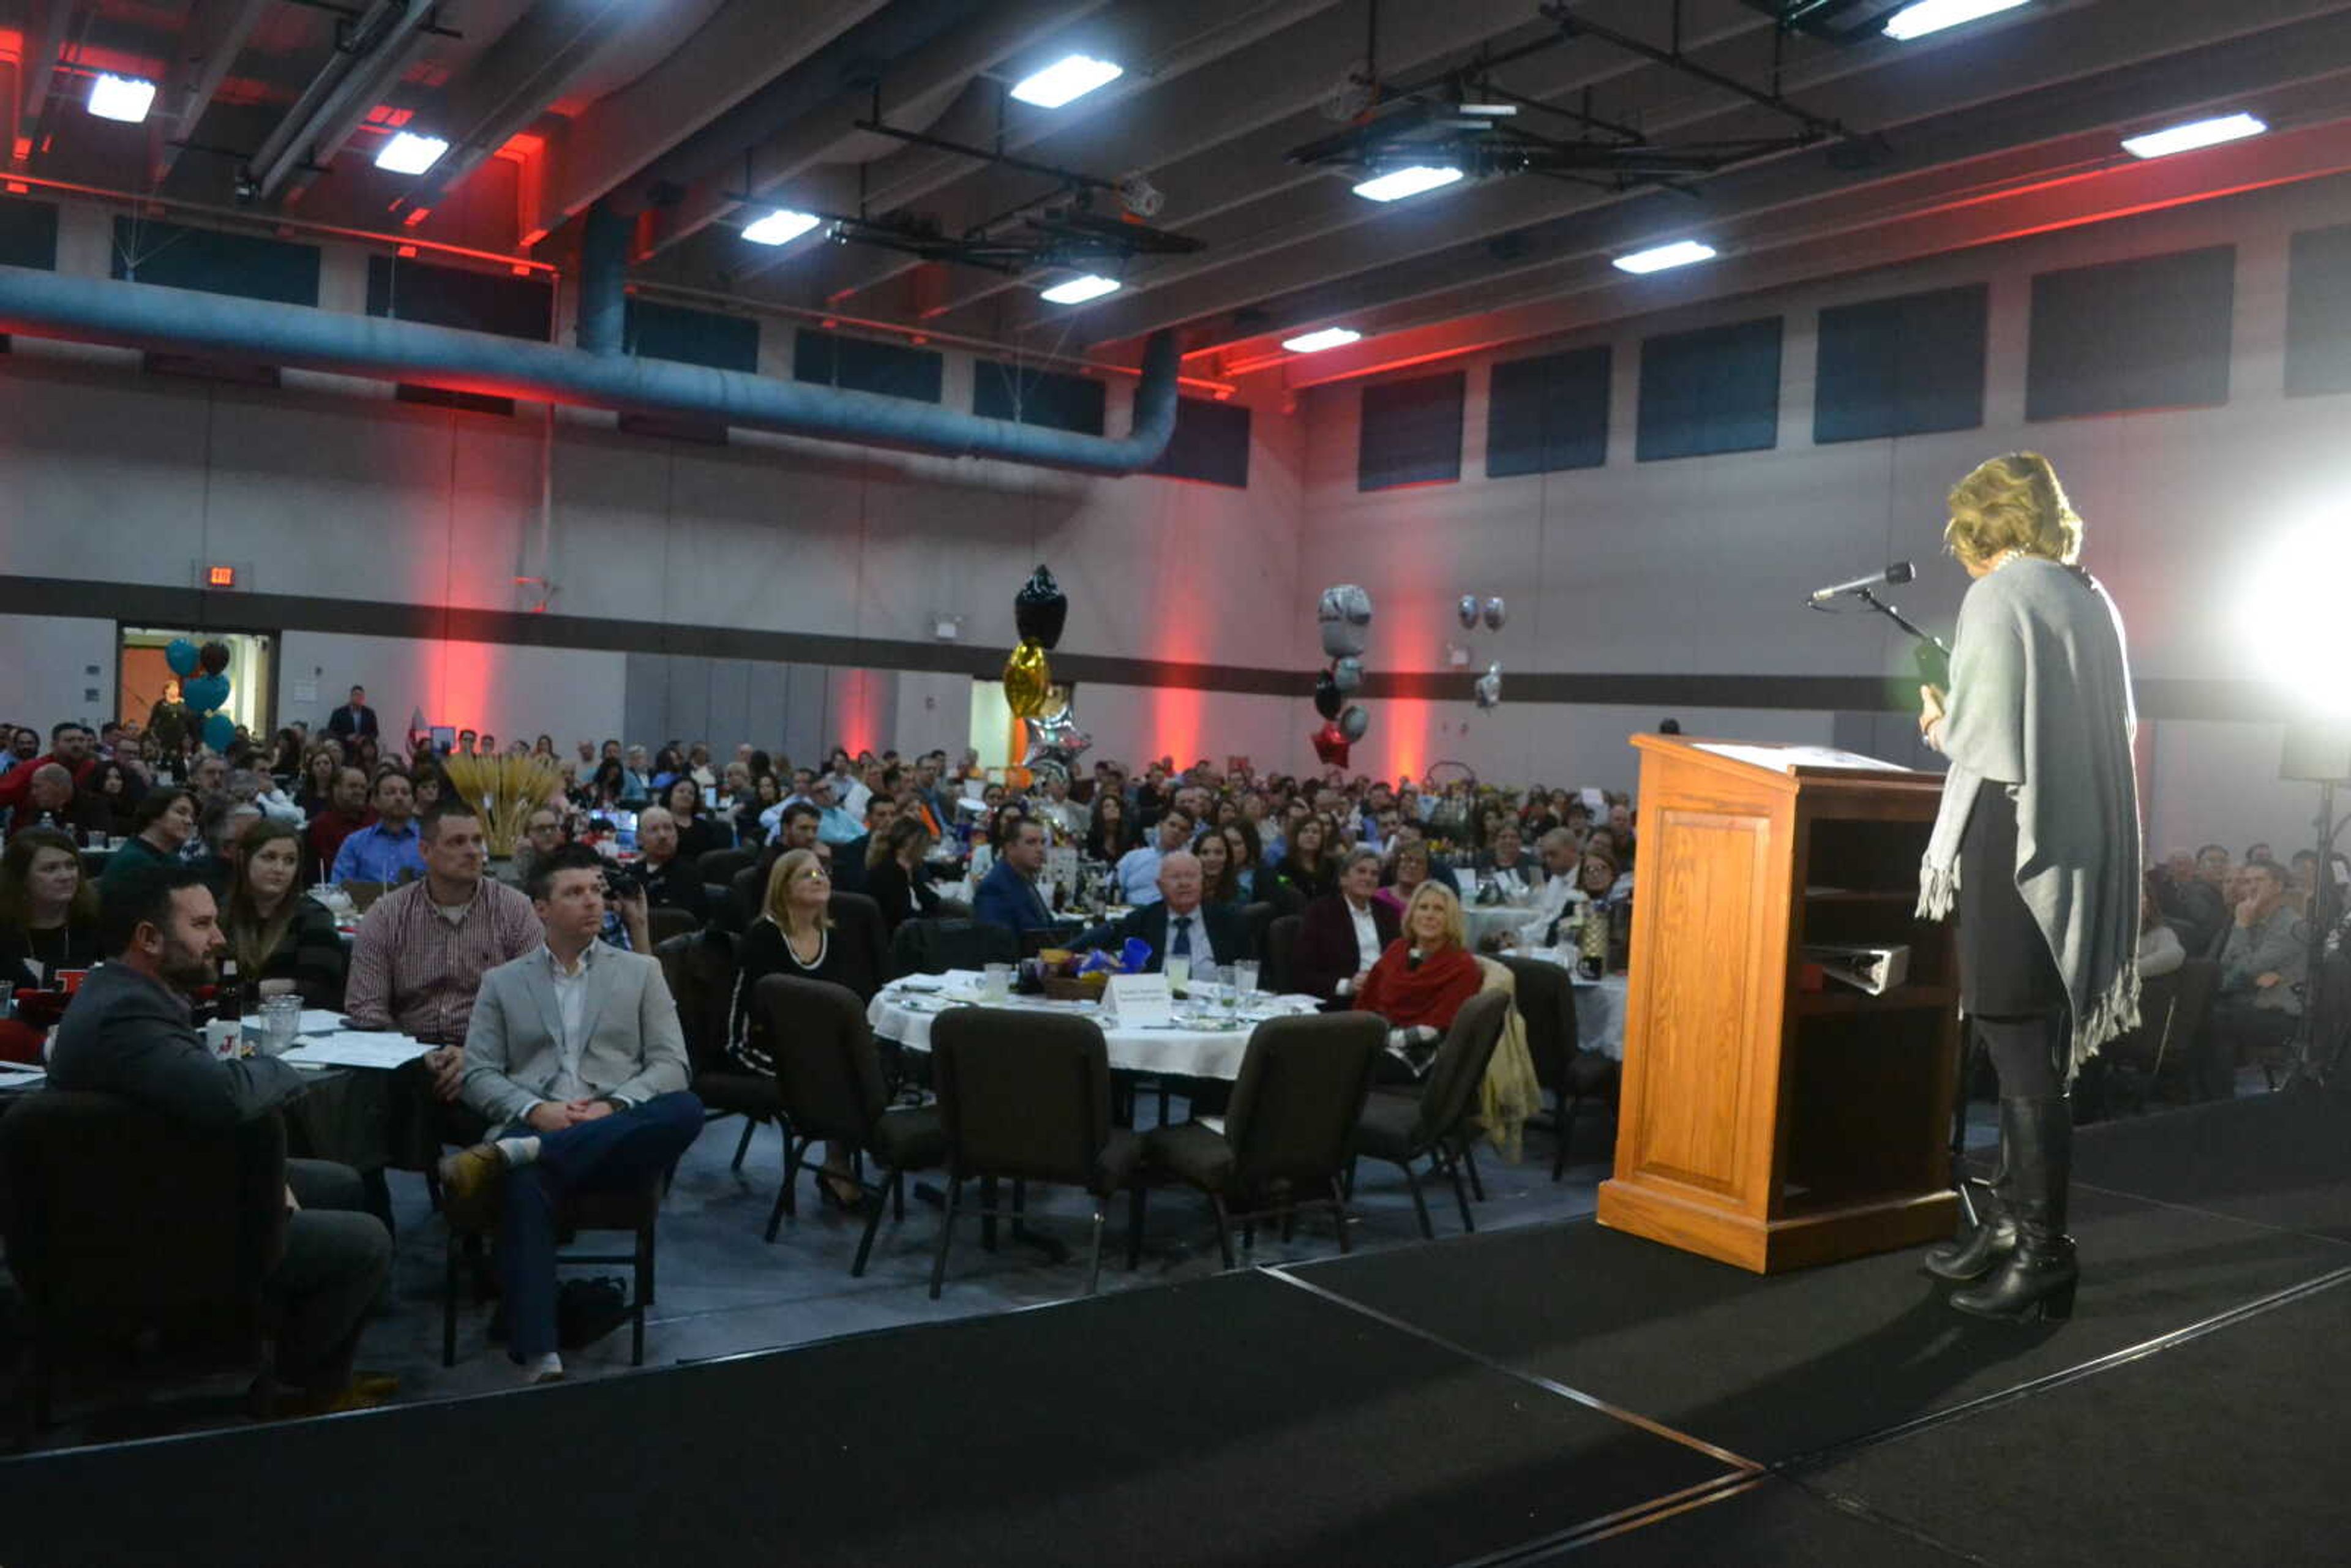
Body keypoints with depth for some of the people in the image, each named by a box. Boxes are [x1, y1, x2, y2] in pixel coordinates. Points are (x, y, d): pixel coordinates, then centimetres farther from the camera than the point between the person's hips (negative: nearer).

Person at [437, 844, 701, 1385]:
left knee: (686, 1112, -34)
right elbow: (479, 1076, 9)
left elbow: (673, 1066, 8)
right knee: (524, 1188, -38)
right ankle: (540, 1361, -42)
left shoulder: (642, 972, 17)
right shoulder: (502, 982, 18)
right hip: (535, 1132, -1)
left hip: (621, 1139, 1)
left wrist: (613, 1106, -11)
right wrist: (536, 1110, -12)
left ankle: (507, 1156, -39)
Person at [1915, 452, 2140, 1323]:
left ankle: (2043, 1254, 2)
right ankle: (2018, 1222, 24)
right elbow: (2111, 726, 18)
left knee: (2018, 1045, -3)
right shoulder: (2092, 600, 14)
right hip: (2084, 840, 8)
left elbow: (1982, 734, -15)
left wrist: (1941, 722, 7)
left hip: (2015, 840, -8)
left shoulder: (1999, 596, -9)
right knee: (2034, 1040, 15)